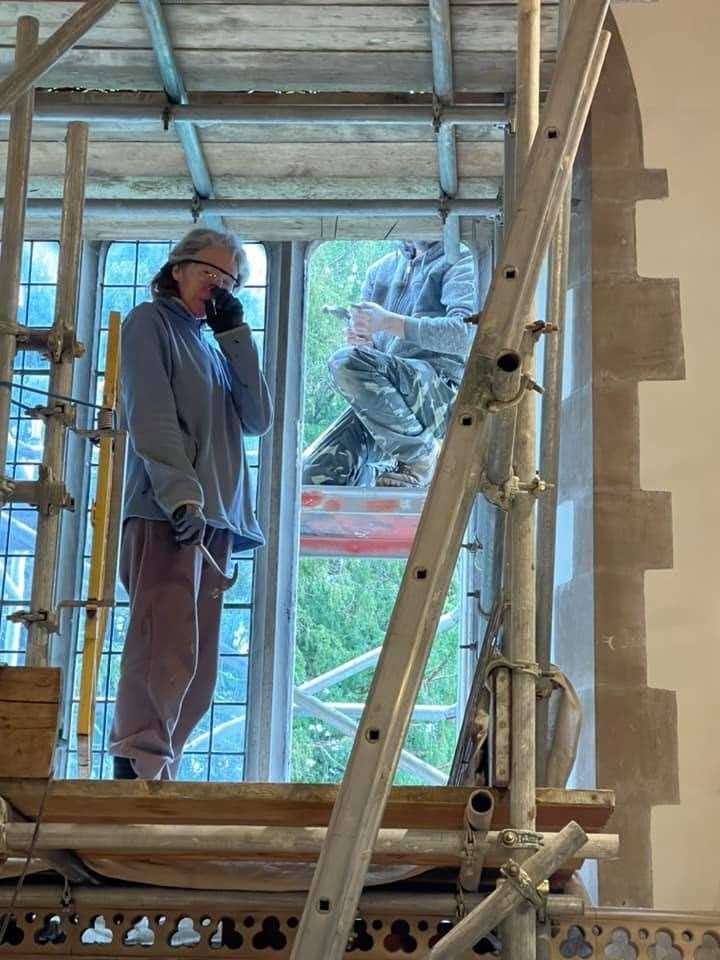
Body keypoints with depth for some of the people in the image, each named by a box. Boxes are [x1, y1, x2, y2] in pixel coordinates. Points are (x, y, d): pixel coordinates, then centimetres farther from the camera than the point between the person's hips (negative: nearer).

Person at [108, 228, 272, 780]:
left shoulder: (215, 345, 26)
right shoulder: (151, 323, 6)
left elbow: (258, 421, 13)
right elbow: (150, 415, -9)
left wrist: (235, 337, 7)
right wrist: (182, 493, -21)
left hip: (216, 516, 8)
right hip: (168, 512, -8)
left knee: (197, 671, 4)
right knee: (166, 654, -18)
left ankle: (159, 773, 6)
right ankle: (138, 772, -20)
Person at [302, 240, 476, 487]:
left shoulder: (459, 263, 4)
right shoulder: (381, 269, 23)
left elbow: (463, 332, -14)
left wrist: (388, 321, -21)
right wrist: (361, 341, -2)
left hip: (441, 391, -5)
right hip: (379, 403, 5)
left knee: (345, 362, -30)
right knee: (313, 472, -15)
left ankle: (422, 454, -16)